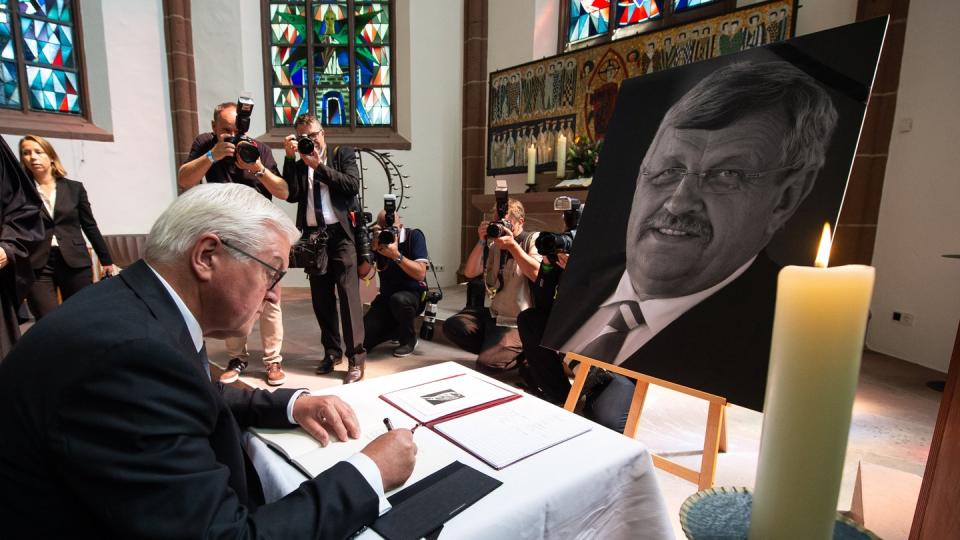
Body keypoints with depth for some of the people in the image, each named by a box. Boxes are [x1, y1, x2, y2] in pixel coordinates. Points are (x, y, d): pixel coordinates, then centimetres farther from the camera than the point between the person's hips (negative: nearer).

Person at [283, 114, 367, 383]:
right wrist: (291, 158, -4)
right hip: (312, 236, 4)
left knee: (348, 294, -9)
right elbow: (291, 195, -1)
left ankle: (356, 358, -5)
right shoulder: (297, 164, 14)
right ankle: (332, 351, 23)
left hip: (340, 233, -4)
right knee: (321, 298, 10)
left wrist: (319, 166, -9)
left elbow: (353, 185, -8)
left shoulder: (343, 154, 8)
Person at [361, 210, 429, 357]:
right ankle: (397, 330, 18)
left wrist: (396, 255, -34)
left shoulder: (414, 236, -14)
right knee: (362, 339, -11)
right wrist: (372, 248, -27)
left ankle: (409, 339, -10)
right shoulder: (377, 239, -4)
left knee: (399, 300, -39)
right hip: (386, 296, 4)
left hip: (413, 294, -3)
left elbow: (420, 274, -24)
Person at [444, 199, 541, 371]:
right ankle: (493, 349, 4)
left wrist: (513, 245, -25)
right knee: (451, 326, -7)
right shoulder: (494, 245, 7)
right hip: (494, 314, 6)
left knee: (486, 364, -18)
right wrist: (482, 242, -12)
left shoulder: (533, 240, -5)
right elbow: (469, 273, 0)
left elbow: (538, 275, -22)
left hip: (517, 323, -6)